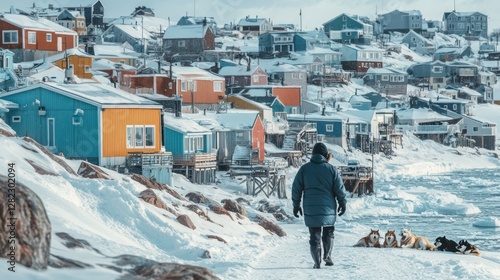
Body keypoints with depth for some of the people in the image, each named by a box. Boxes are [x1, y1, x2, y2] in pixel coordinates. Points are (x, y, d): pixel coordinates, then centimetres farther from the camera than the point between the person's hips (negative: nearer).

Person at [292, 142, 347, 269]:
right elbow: (340, 188, 0)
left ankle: (317, 262, 0)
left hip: (310, 209, 0)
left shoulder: (304, 169, -1)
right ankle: (327, 257, 9)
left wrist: (296, 205, 10)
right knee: (328, 233, 18)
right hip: (328, 208, 0)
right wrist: (342, 203, 13)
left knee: (314, 235, 5)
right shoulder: (331, 169, -3)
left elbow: (296, 188, 1)